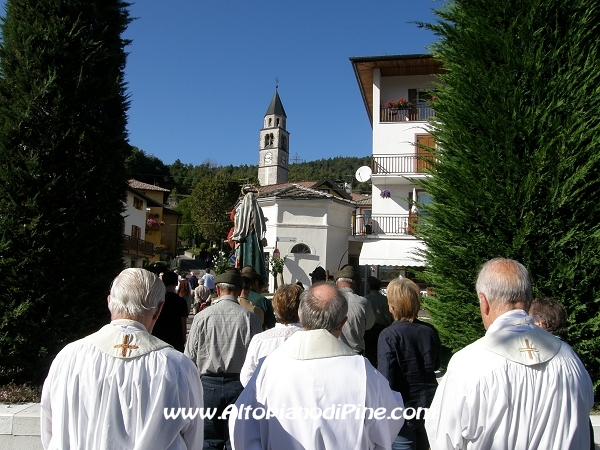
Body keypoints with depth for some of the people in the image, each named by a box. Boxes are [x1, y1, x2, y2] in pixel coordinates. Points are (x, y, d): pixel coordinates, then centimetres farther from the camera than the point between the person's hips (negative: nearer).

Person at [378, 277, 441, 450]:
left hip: (403, 411, -5)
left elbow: (386, 380, -22)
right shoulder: (430, 331, -7)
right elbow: (436, 365, 9)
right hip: (429, 408, 5)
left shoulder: (389, 335, -21)